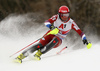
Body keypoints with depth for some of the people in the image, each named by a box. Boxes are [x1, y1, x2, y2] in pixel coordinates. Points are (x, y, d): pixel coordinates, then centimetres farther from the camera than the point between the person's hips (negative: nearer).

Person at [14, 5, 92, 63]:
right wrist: (51, 26, -47)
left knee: (55, 40, -37)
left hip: (58, 41, 1)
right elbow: (47, 22, -25)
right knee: (40, 45, -28)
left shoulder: (71, 22, -9)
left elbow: (80, 32, -5)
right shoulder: (56, 17, -11)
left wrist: (85, 40, -20)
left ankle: (39, 53, -42)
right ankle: (21, 56, -29)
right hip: (51, 34, -1)